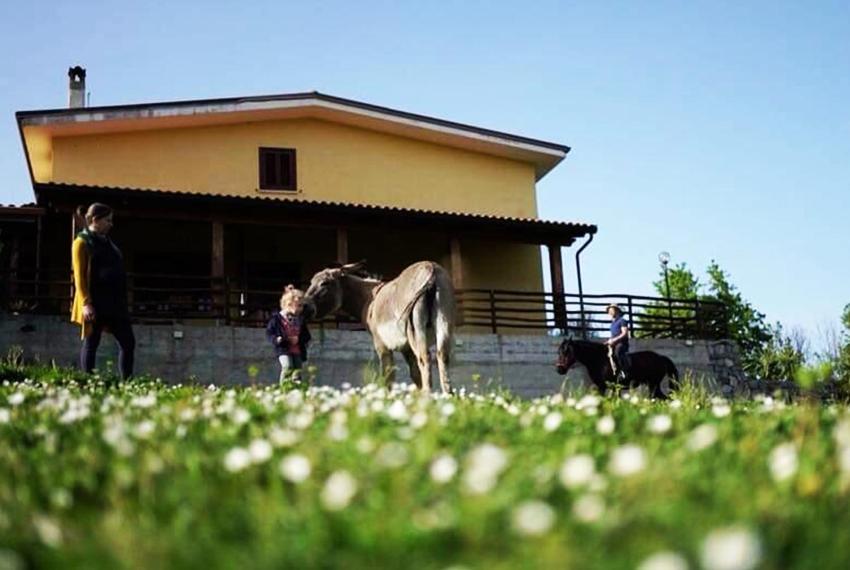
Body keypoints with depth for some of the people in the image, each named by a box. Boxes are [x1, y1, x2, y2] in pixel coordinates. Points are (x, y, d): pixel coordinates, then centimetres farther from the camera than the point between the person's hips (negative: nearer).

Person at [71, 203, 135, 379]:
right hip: (95, 304, -7)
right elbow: (79, 276, -10)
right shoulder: (82, 243, -4)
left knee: (128, 342, 2)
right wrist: (86, 303, -19)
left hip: (114, 302, 8)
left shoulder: (106, 242, 18)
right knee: (91, 344, -1)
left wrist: (122, 301, 17)